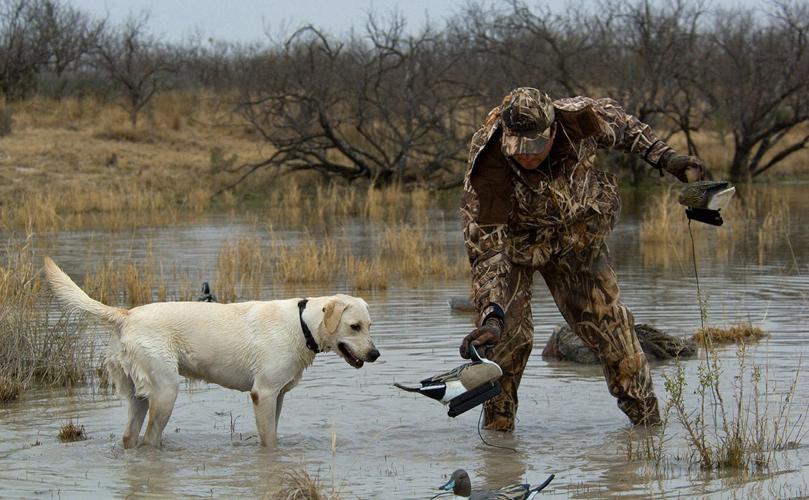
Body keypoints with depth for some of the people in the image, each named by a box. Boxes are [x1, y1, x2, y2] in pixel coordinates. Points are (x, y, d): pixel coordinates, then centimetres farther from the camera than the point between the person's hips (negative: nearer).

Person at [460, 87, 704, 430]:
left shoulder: (578, 121, -31)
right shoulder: (487, 169, -38)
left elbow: (618, 123, -4)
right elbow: (486, 248, -39)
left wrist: (663, 157, -5)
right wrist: (491, 312, -50)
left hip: (577, 234, 2)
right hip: (513, 239, -2)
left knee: (607, 321, 2)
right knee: (508, 333, -15)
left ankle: (647, 417, 14)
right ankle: (498, 425, 1)